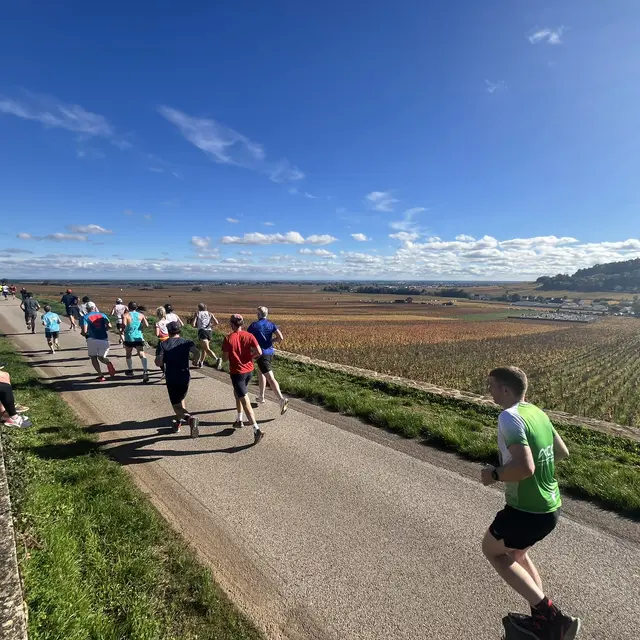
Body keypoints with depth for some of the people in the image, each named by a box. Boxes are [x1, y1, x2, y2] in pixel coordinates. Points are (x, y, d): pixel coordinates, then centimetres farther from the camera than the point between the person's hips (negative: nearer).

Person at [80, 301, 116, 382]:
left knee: (93, 357, 16)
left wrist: (84, 334, 13)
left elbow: (84, 331, -10)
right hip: (104, 339, 3)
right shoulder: (102, 315, 11)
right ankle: (108, 363, -16)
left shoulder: (85, 317, 1)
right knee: (101, 357, 19)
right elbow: (109, 326, -1)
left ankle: (100, 375, 4)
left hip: (92, 339, -3)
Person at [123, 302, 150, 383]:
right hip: (139, 338, 1)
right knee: (142, 355, -8)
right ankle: (146, 372, -26)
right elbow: (146, 325, -5)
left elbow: (124, 325, -16)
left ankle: (130, 371, 34)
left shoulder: (126, 315, -2)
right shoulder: (141, 315, 5)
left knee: (128, 355, 23)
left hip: (129, 338, -1)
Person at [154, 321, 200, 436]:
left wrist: (165, 363, 9)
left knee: (176, 405, 1)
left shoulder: (162, 344, -3)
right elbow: (197, 352, -17)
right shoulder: (186, 342, 1)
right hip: (185, 377, 2)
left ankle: (190, 418, -25)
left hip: (171, 378, -2)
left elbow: (158, 362, -13)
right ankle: (179, 422, 29)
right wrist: (195, 360, 4)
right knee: (180, 399, 26)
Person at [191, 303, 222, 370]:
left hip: (202, 331, -5)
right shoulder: (210, 314, 16)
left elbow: (193, 324, -1)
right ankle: (200, 363, 32)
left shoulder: (197, 314, 9)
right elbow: (216, 323, 0)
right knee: (203, 348, 22)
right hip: (209, 331, 5)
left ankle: (217, 359, -38)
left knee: (207, 349, -16)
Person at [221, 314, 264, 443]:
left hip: (236, 372, -5)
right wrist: (249, 356, 8)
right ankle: (239, 419, 36)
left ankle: (257, 429, -14)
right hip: (249, 370, 5)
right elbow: (259, 352, -11)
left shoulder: (228, 339, -13)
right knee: (237, 393, 29)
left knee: (245, 401, -6)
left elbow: (225, 358, -10)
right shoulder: (248, 336, -4)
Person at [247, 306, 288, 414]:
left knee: (270, 378, -12)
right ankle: (261, 397, 33)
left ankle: (282, 399, -25)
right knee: (261, 373, 26)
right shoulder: (271, 324, 3)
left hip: (261, 353, -6)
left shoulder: (254, 325, -8)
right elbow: (280, 338, -6)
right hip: (270, 352, 6)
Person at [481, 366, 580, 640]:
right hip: (550, 507, 8)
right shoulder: (538, 412, 4)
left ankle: (552, 618, 11)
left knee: (492, 551, 16)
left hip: (526, 511, -8)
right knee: (516, 553, 29)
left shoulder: (509, 417, -24)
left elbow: (525, 468, -32)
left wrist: (494, 474, -16)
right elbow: (562, 452, 15)